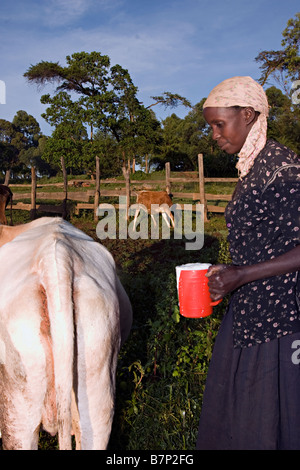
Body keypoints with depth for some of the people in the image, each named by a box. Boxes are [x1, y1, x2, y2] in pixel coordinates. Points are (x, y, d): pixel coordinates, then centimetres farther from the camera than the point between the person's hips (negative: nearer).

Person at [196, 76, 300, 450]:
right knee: (228, 409, 19)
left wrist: (241, 275, -22)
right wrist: (228, 275, 8)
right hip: (248, 311, 9)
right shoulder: (251, 167, 10)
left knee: (267, 418, 8)